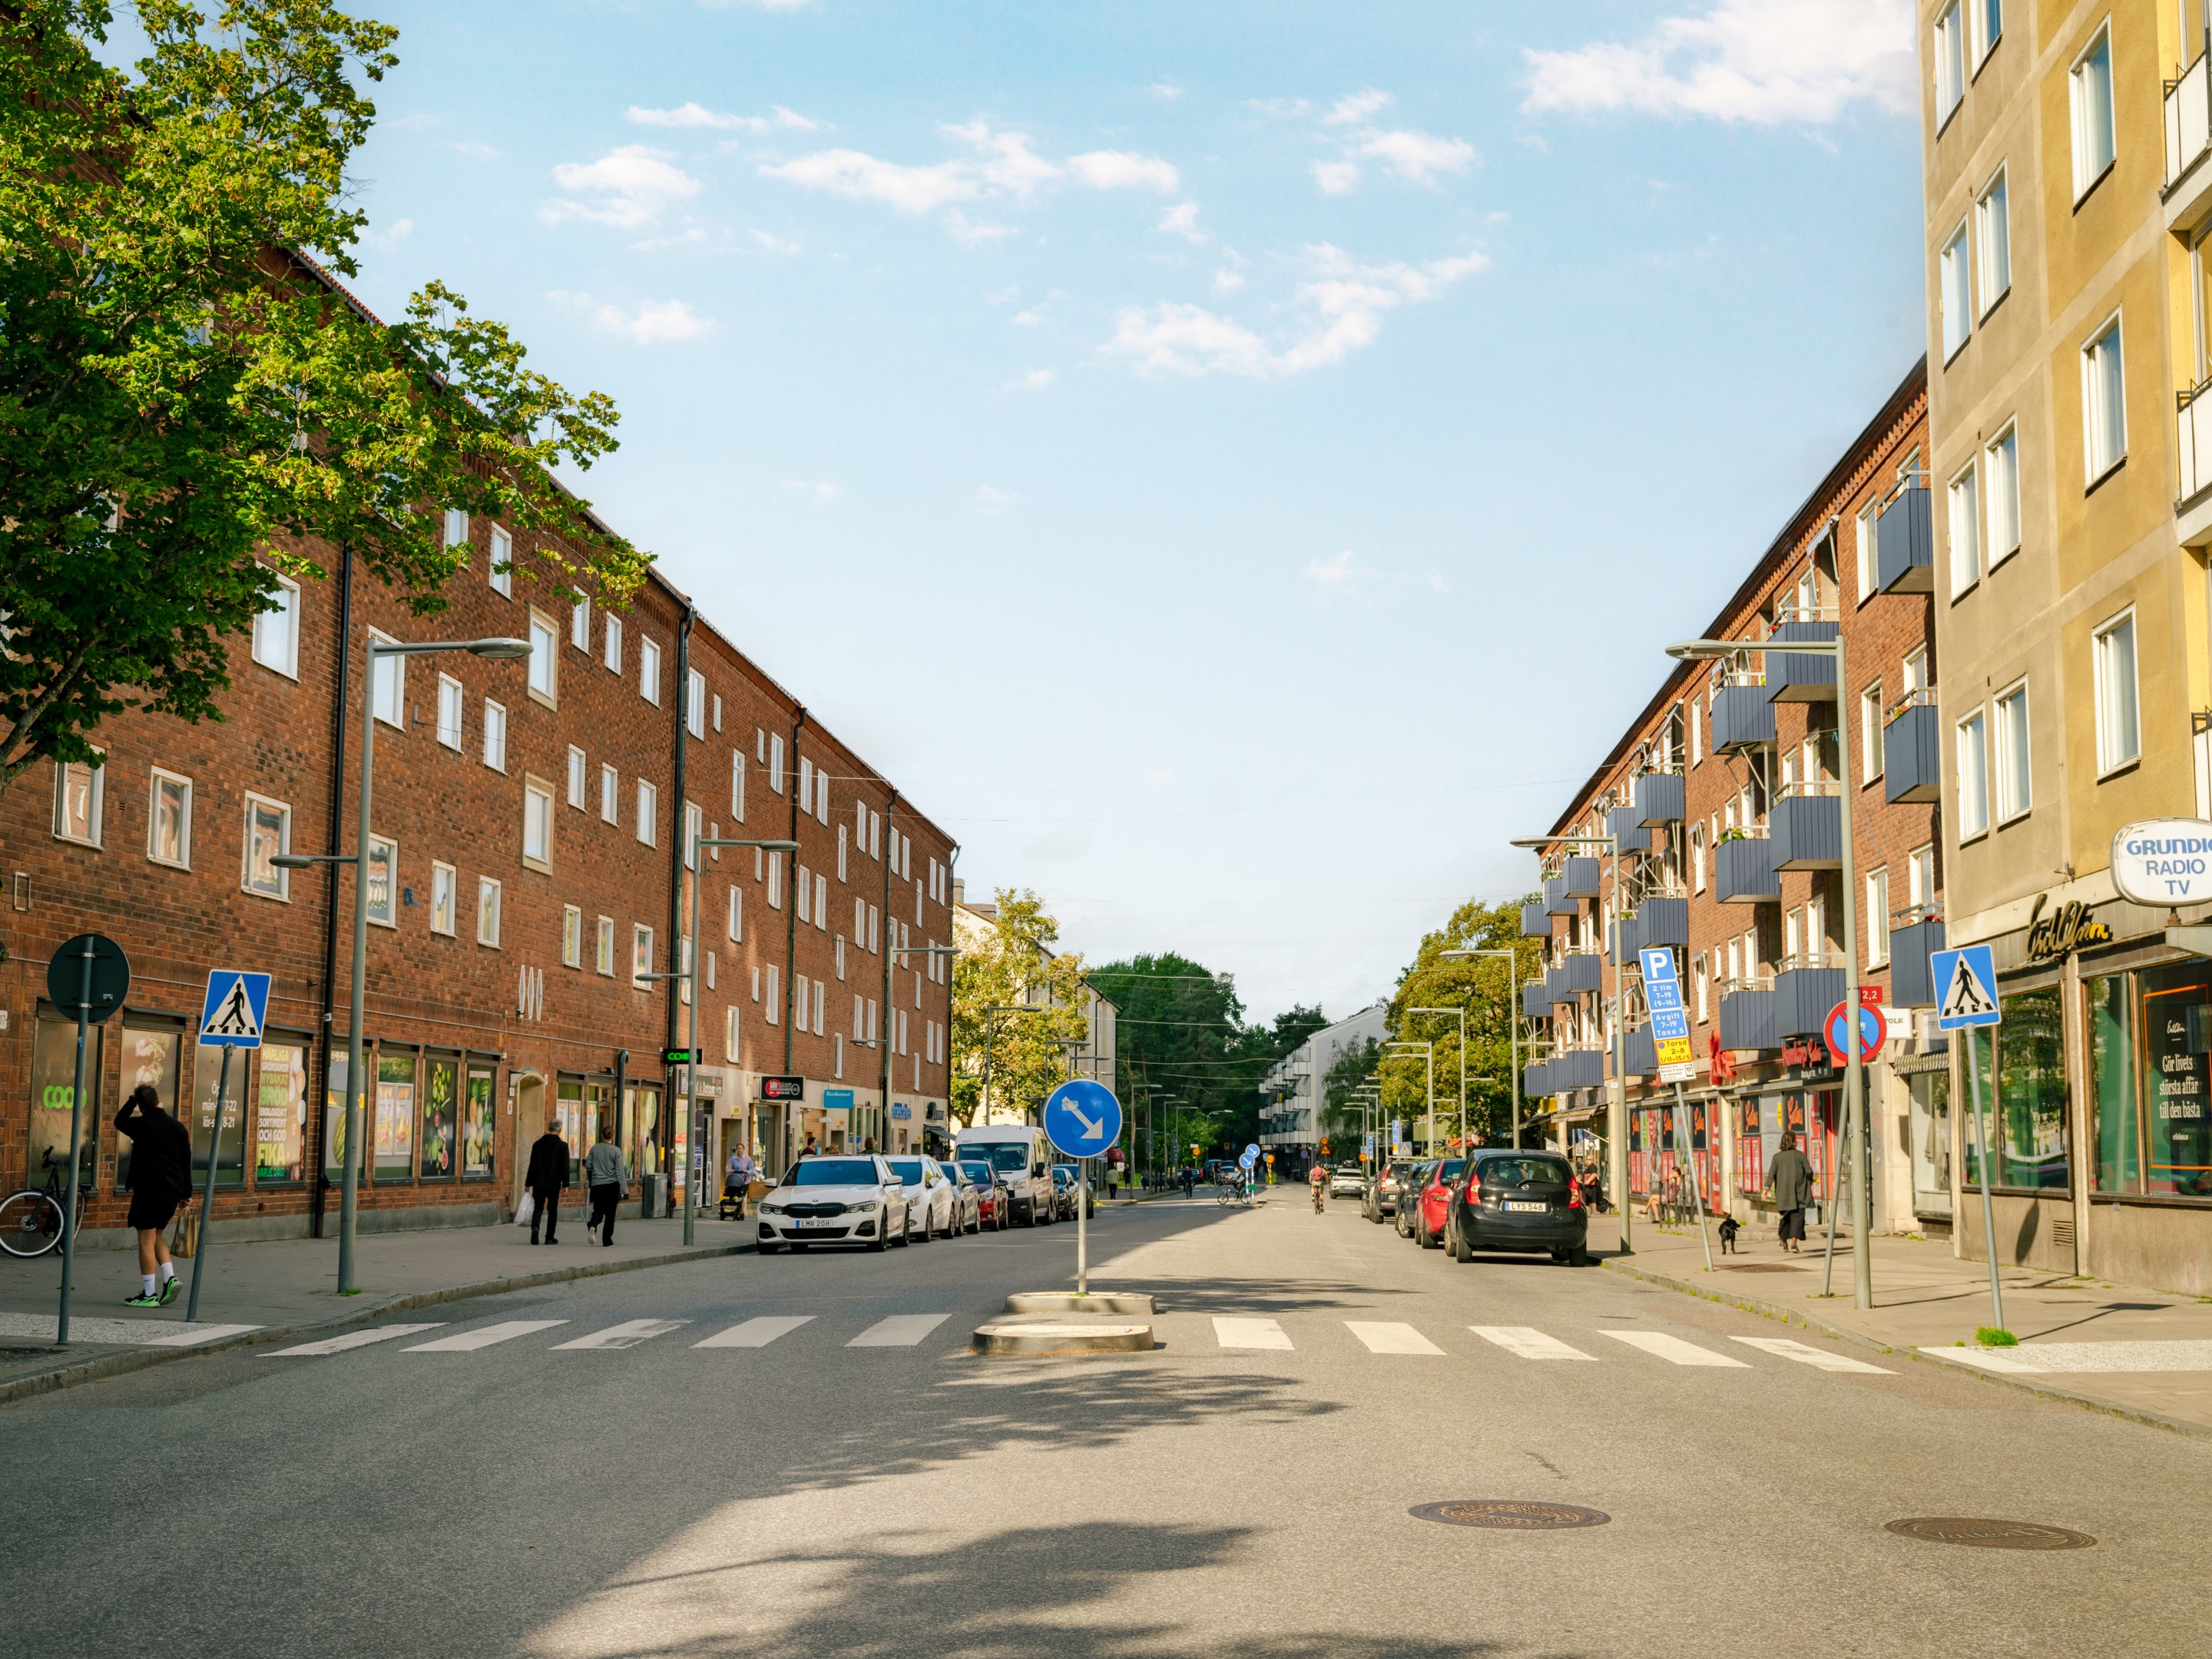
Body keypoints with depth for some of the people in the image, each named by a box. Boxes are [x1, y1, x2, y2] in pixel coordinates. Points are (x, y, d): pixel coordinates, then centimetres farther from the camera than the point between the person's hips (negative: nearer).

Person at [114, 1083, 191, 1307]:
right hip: (172, 1191, 6)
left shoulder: (142, 1125, -9)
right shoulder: (177, 1127, 6)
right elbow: (186, 1161, 10)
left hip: (149, 1190, -6)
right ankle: (170, 1277, 3)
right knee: (156, 1236, 20)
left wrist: (132, 1099, 18)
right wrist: (186, 1193, 17)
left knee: (147, 1241, -1)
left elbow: (119, 1121, 15)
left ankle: (149, 1294, 0)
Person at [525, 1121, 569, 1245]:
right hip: (554, 1183, -1)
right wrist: (565, 1184, -6)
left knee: (538, 1207, 5)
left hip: (539, 1183, 1)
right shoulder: (562, 1146, -4)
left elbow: (532, 1165, 5)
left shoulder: (537, 1144, 3)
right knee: (552, 1209, 8)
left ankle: (535, 1227, -22)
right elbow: (565, 1167, -8)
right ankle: (549, 1237, 10)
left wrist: (528, 1183, 9)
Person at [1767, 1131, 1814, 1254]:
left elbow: (1771, 1174, -5)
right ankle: (1794, 1244, -17)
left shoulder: (1777, 1157, 3)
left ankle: (1784, 1242, 27)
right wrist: (1810, 1182, 18)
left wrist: (1767, 1188, -9)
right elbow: (1809, 1172, -2)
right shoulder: (1800, 1155, -3)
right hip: (1798, 1192, -3)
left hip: (1783, 1193, 3)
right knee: (1797, 1216, -4)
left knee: (1786, 1216, 18)